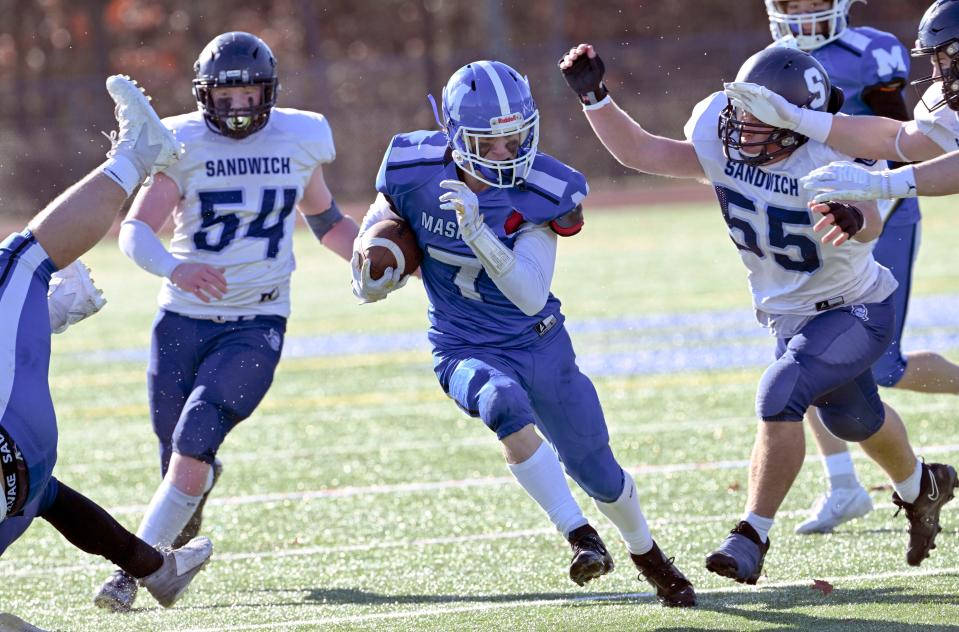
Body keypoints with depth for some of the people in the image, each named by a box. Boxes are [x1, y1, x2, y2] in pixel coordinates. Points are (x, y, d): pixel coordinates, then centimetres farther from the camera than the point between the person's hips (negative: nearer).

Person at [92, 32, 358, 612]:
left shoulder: (300, 140, 3)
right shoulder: (185, 146, -6)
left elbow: (325, 220, 20)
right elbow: (136, 231, -16)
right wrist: (174, 267, -37)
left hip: (255, 326, 0)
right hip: (183, 319, 0)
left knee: (194, 443, -20)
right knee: (181, 462, 8)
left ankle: (134, 569, -13)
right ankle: (201, 483, 47)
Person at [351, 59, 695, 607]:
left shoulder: (545, 192, -20)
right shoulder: (416, 169, -15)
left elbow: (532, 296, -29)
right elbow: (383, 213, 9)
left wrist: (478, 233, -42)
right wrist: (370, 270, -12)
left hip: (541, 344, 1)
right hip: (465, 350, 0)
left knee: (600, 476, 10)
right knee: (504, 403, -37)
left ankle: (648, 556, 42)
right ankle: (580, 537, -31)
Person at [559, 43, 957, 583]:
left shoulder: (830, 159, -33)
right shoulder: (722, 147, -15)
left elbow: (871, 219, -53)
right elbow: (639, 151, -9)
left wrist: (854, 220, -77)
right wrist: (595, 97, -22)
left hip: (857, 310, -7)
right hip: (790, 313, 7)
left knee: (780, 397, -26)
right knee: (853, 420, 25)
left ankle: (752, 537, -16)